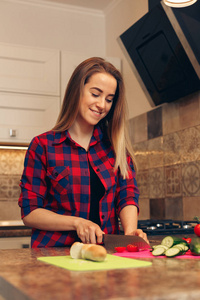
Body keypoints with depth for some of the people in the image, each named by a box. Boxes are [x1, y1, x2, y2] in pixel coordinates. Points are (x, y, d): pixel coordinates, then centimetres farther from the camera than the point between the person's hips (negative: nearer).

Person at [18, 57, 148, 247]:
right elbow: (29, 212, -2)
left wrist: (130, 232, -18)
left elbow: (127, 196, 3)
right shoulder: (42, 146, 0)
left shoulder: (116, 144, 10)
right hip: (54, 252, -2)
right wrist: (76, 222, -16)